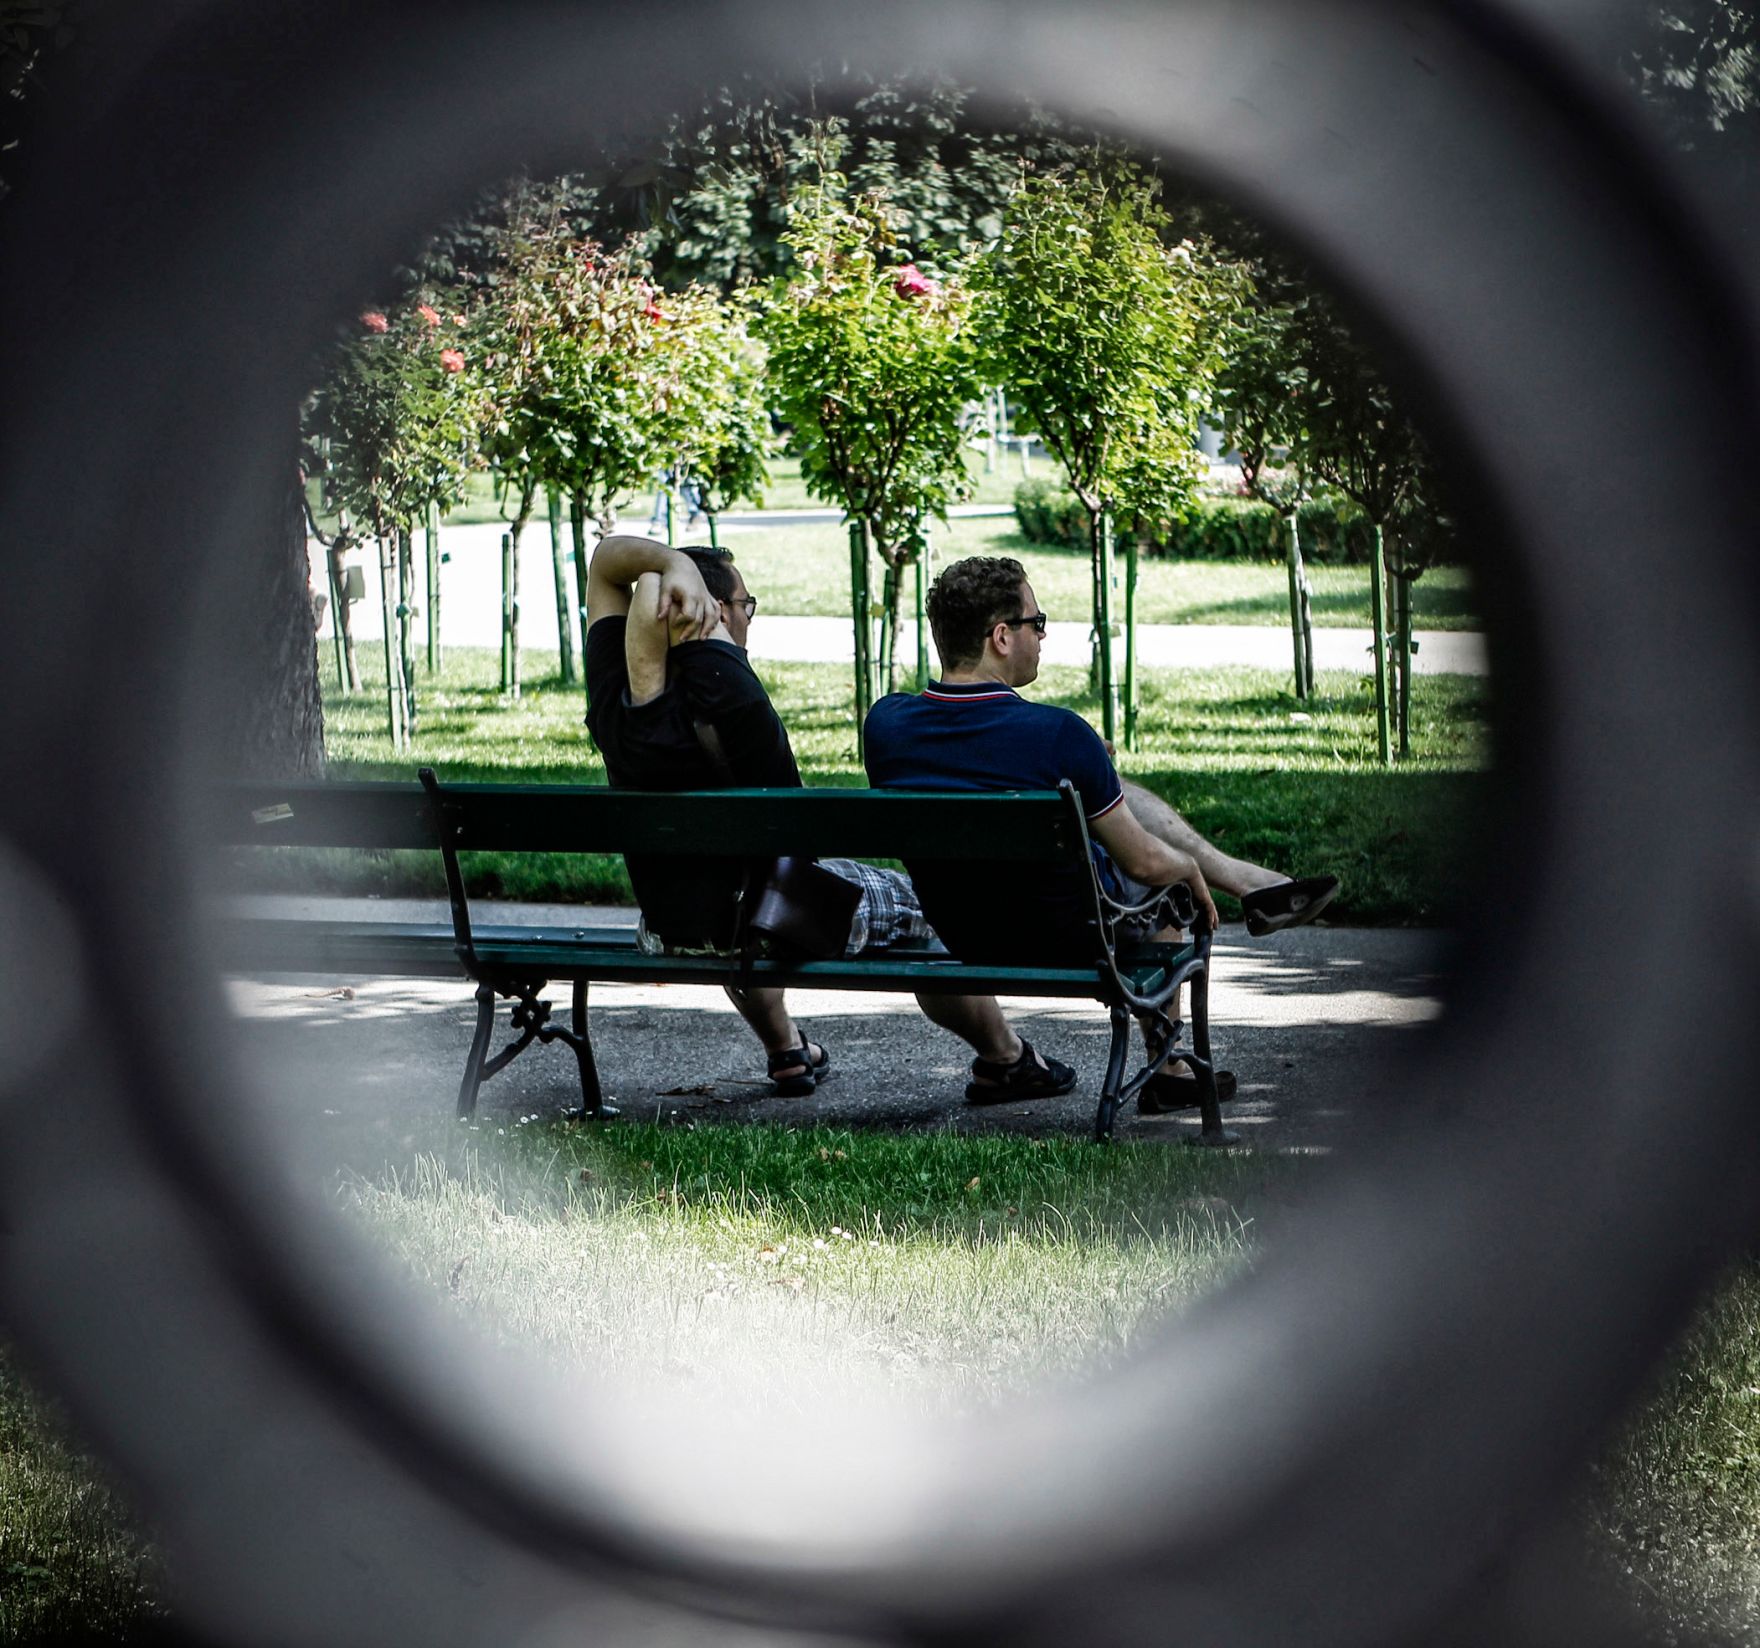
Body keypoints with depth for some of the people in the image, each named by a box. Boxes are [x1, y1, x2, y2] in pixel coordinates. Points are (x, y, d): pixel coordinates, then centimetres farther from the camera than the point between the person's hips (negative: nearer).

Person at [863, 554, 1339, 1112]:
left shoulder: (885, 723, -15)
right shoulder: (1057, 735, -29)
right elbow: (1144, 862, -18)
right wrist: (1192, 869, 7)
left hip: (961, 938, 6)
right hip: (1068, 939, -5)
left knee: (1124, 795, 23)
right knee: (1165, 877, 28)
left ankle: (1249, 880, 36)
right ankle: (1167, 1069, 37)